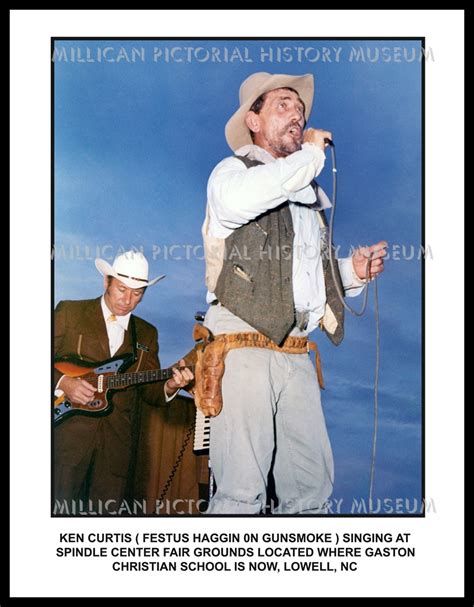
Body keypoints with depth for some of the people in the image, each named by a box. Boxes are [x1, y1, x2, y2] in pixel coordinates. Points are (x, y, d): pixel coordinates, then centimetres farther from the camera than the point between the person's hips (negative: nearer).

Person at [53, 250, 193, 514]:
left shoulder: (147, 333, 15)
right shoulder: (69, 312, 3)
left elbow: (149, 391, 10)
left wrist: (169, 386, -11)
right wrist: (62, 382, -17)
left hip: (117, 441, 4)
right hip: (68, 431, -3)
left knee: (108, 509, 6)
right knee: (60, 509, -2)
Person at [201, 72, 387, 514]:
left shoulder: (309, 196, 27)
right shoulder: (233, 170, 6)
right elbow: (237, 201, -22)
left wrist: (352, 271, 12)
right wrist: (310, 155, -9)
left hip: (296, 357, 7)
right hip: (243, 349, -6)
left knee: (312, 486, 4)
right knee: (241, 492, -10)